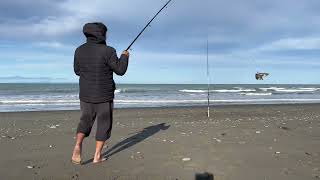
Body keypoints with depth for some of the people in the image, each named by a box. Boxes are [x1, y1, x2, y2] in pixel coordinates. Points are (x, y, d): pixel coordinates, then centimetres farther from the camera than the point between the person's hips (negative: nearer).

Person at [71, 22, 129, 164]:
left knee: (85, 121, 20)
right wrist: (124, 56, 6)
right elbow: (120, 70, -11)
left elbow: (77, 71, 12)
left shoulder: (79, 51, 0)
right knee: (104, 124, 11)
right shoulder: (107, 51, -16)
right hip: (104, 96, -4)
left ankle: (78, 145, -3)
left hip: (85, 95, 4)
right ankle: (97, 156, 14)